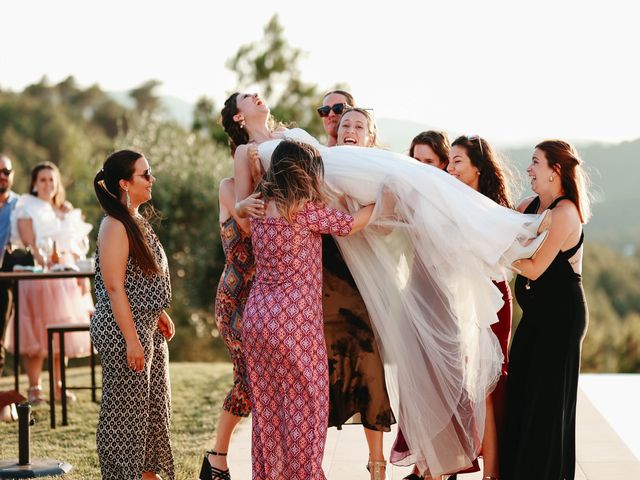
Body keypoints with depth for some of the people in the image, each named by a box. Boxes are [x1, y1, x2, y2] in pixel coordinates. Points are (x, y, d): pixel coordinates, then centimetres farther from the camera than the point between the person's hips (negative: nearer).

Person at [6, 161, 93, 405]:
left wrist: (82, 276, 6)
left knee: (63, 331, 6)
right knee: (37, 331, -7)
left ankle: (58, 384, 14)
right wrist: (44, 263, -25)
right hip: (37, 274, -5)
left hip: (65, 275, 5)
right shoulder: (27, 208, 0)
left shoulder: (66, 211, 16)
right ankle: (34, 387, -4)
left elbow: (75, 247, 15)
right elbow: (29, 243, -11)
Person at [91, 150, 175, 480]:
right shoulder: (114, 226, -18)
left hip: (148, 327, 10)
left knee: (153, 404, 16)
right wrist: (132, 340, -22)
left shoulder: (137, 221, 11)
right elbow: (114, 287, -21)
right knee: (126, 408, -1)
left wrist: (160, 314, 16)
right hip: (124, 329, -10)